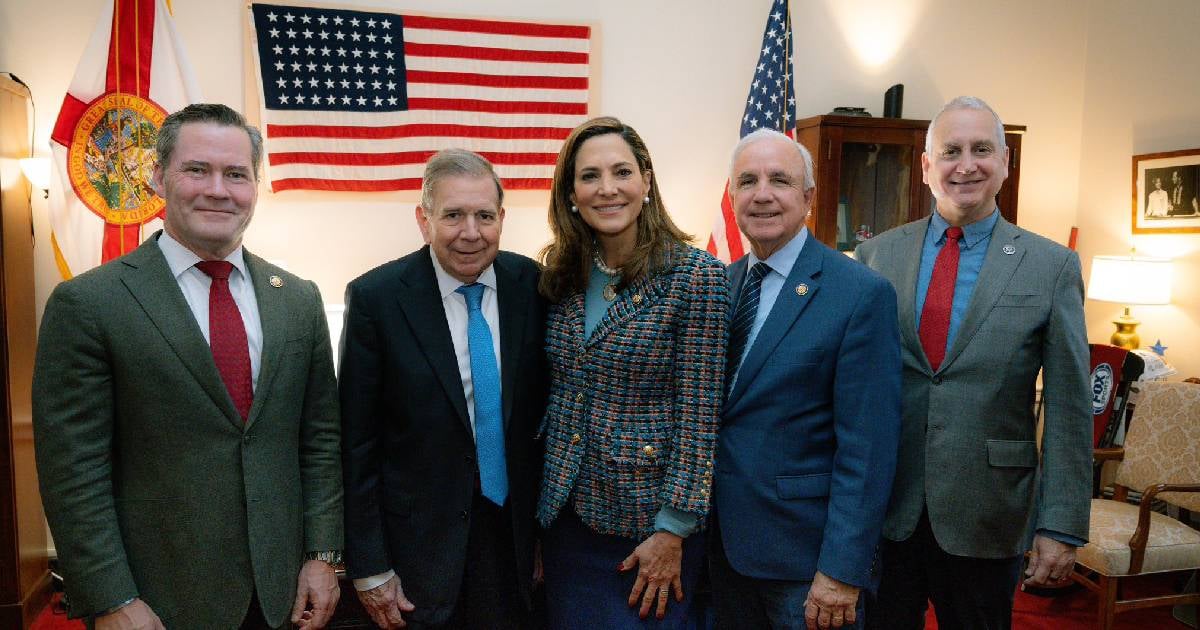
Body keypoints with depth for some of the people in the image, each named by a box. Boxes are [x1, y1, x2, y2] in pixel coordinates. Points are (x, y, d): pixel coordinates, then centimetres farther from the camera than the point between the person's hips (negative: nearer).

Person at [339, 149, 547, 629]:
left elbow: (542, 409, 4)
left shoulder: (532, 285, -5)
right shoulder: (375, 297, -13)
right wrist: (369, 568, -8)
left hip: (519, 534, 3)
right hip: (423, 544, -3)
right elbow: (357, 442, -10)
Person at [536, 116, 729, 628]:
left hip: (650, 519, -5)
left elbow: (699, 416, -14)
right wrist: (544, 500, 8)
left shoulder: (695, 275, -14)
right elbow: (557, 396, 9)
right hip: (566, 513, 5)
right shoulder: (561, 276, 1)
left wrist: (673, 530, -15)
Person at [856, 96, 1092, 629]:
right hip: (881, 507, 1)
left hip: (986, 520, -1)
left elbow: (1068, 409, -3)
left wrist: (1061, 527, -5)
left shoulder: (1052, 267, -3)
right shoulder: (876, 255, 1)